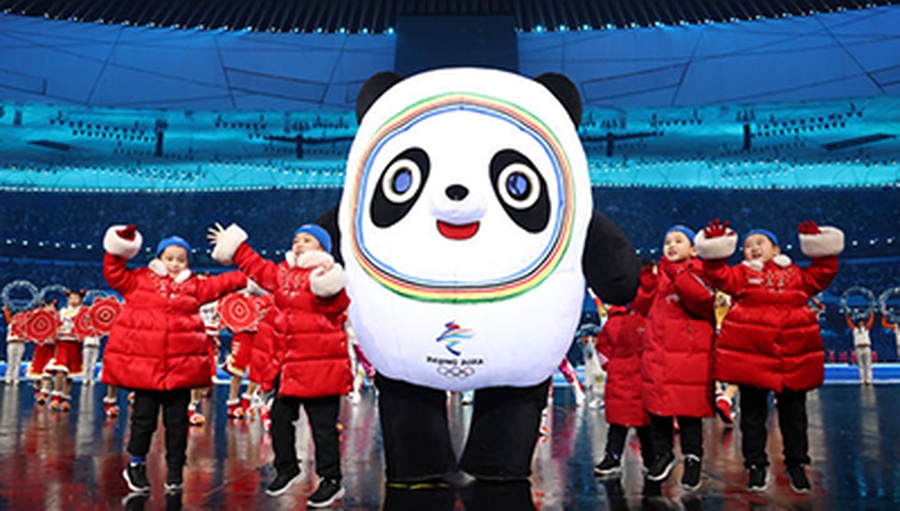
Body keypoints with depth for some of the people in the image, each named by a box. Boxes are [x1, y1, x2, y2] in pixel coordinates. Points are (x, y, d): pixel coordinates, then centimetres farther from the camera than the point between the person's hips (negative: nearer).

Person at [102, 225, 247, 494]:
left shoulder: (194, 286, 11)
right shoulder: (140, 280, 9)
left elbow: (219, 283, 5)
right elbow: (114, 275, 8)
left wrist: (245, 277, -6)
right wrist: (117, 253, -3)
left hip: (181, 365, 1)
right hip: (143, 364, -1)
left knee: (177, 420, 8)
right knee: (144, 417, 8)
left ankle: (175, 470, 20)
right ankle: (136, 465, 28)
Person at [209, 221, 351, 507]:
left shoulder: (327, 277, -10)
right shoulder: (284, 273, 13)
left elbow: (338, 304, -28)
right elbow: (257, 267, 29)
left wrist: (328, 285, -46)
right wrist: (234, 247, 34)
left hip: (317, 366, -8)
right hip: (287, 365, 8)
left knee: (323, 425, 0)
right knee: (280, 418, 18)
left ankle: (331, 481, 14)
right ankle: (286, 468, 38)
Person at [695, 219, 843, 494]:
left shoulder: (795, 274, 16)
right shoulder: (741, 274, 9)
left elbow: (822, 275, 11)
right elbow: (718, 276, -5)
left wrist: (821, 250, 2)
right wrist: (716, 252, -16)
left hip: (792, 355, 2)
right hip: (750, 353, -1)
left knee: (793, 413, 12)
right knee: (752, 412, 5)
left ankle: (796, 464, 28)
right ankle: (756, 465, 18)